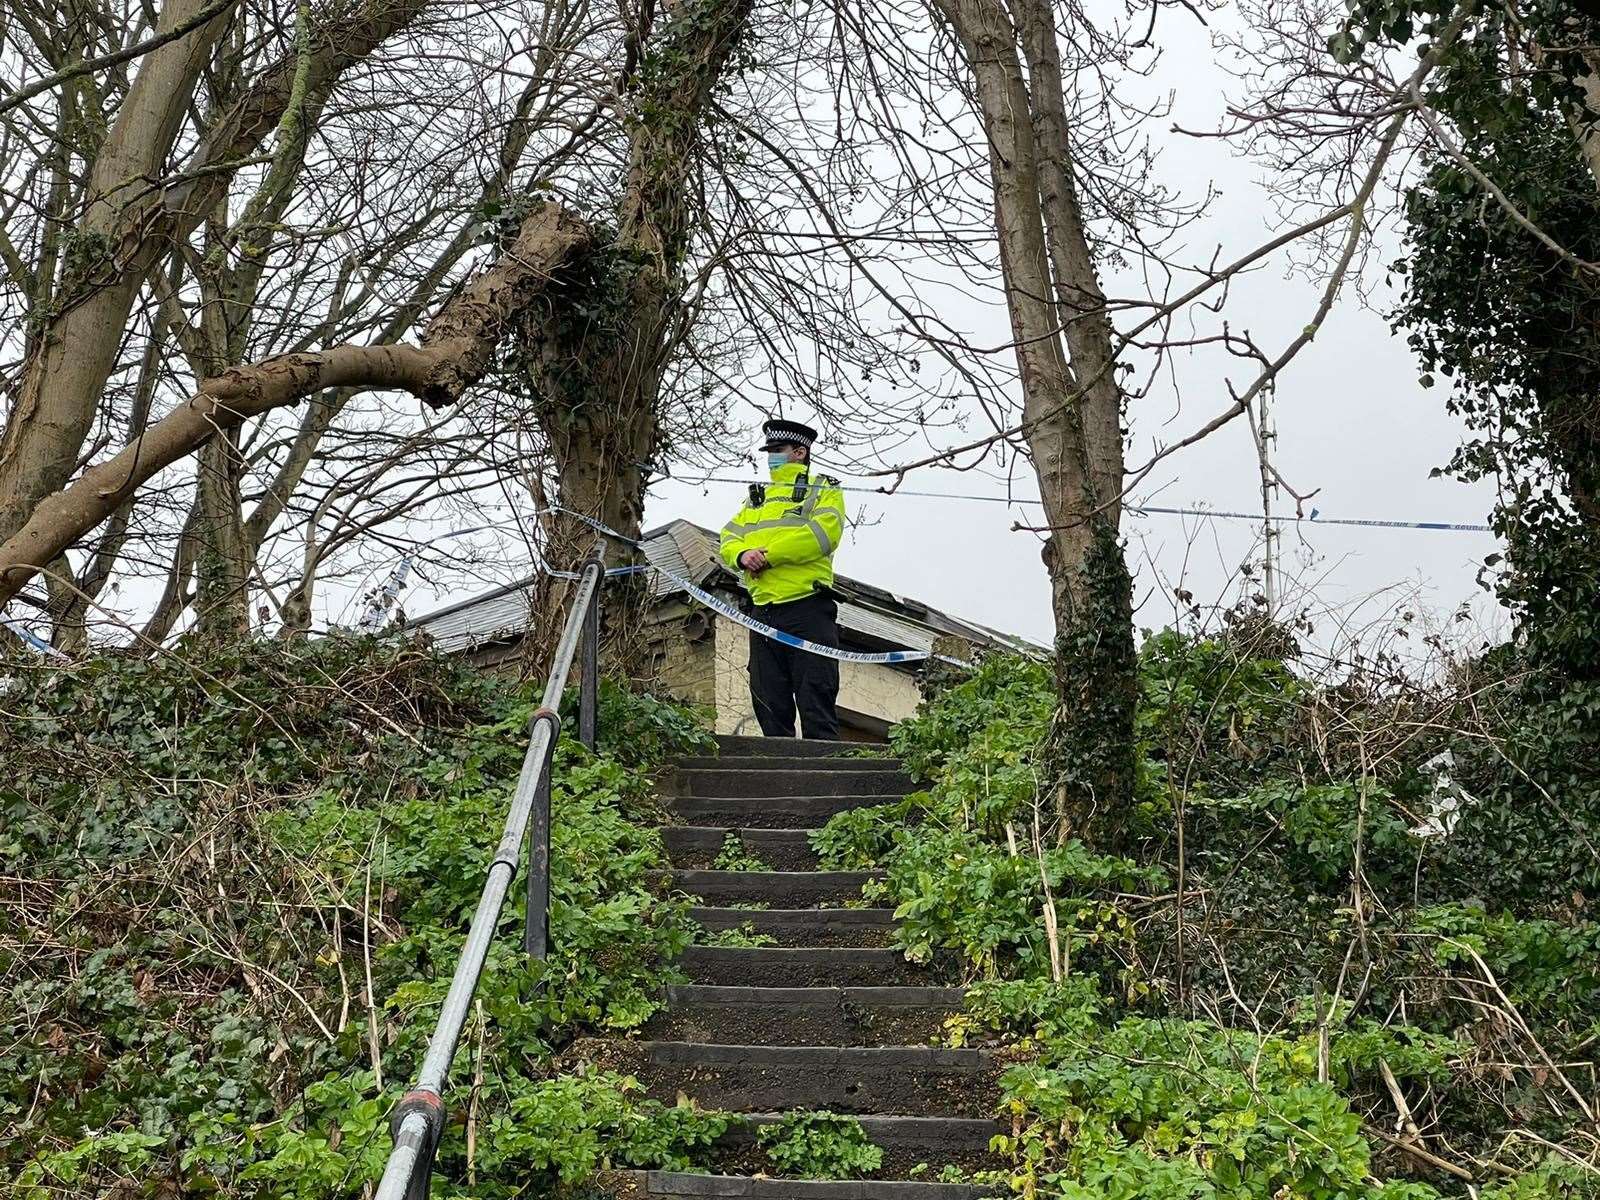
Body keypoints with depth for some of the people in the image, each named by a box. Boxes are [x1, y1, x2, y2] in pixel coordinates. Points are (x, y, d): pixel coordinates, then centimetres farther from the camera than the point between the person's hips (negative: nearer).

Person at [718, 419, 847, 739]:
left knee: (816, 700, -9)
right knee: (769, 704, 5)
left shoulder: (823, 490, 9)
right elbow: (728, 539, 16)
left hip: (807, 608, -6)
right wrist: (742, 555, -8)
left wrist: (768, 554, -12)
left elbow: (824, 534, -10)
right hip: (763, 612, 6)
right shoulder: (757, 498, 27)